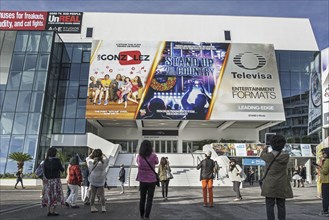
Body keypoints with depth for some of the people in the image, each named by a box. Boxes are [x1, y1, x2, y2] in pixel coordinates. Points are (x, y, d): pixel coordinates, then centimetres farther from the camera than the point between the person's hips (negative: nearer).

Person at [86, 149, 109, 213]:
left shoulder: (91, 162, -9)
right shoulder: (103, 162, -12)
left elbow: (87, 158, 14)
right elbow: (106, 158, 11)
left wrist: (92, 153, 15)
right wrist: (102, 154, 12)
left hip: (92, 182, 2)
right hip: (100, 182, -2)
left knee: (92, 195, 10)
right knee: (101, 195, 8)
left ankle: (92, 208, 14)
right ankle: (103, 208, 8)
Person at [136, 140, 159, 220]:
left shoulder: (139, 156, -7)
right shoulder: (153, 156, -14)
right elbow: (157, 162, 8)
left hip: (142, 181, 2)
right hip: (151, 180, -2)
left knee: (142, 198, 16)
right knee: (149, 199, 6)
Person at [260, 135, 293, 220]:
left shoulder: (269, 156, -12)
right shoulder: (286, 156, -8)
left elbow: (262, 156, 10)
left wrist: (265, 149, 30)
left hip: (270, 185, -2)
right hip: (282, 185, 3)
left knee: (270, 205, 2)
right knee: (281, 205, 10)